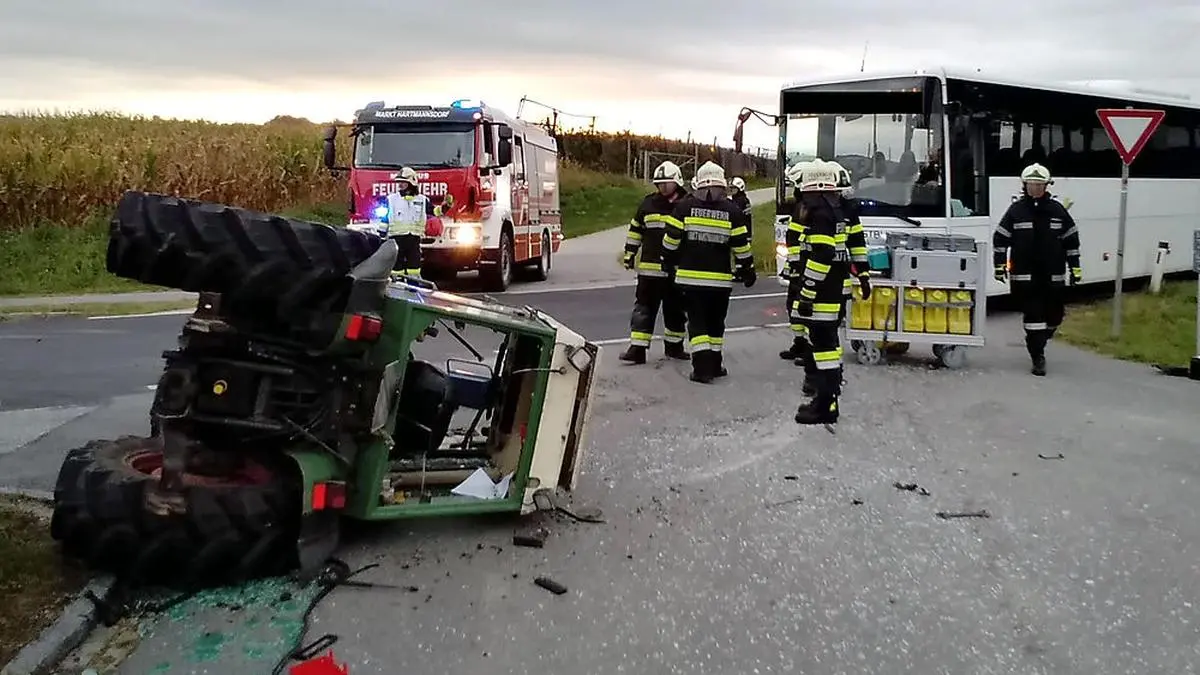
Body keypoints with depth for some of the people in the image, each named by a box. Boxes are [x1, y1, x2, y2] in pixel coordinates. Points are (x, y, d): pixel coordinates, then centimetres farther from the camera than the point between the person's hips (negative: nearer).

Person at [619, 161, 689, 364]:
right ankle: (637, 349, 0)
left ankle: (674, 346, 27)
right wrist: (629, 254, 10)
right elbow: (635, 230, 13)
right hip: (649, 268, 1)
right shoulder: (648, 204, 4)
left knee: (676, 309, 12)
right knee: (644, 308, -1)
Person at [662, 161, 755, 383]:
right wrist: (748, 270, 12)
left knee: (697, 321, 4)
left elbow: (671, 238, -3)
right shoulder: (732, 211, -1)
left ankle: (702, 367, -6)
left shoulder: (684, 206, -3)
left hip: (690, 276, -1)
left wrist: (668, 262, 12)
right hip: (721, 279, 1)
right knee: (716, 323, 15)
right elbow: (741, 245, 0)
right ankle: (715, 365, 21)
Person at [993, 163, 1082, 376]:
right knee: (1033, 316, -4)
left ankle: (1038, 343, 35)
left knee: (1054, 315, 8)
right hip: (1024, 276, -2)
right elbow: (1000, 238, 3)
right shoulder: (1016, 210, 1)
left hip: (1053, 276, 3)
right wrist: (999, 265, -3)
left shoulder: (1057, 210, 6)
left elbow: (1072, 239, 11)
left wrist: (1075, 267, 8)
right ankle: (1038, 358, 1)